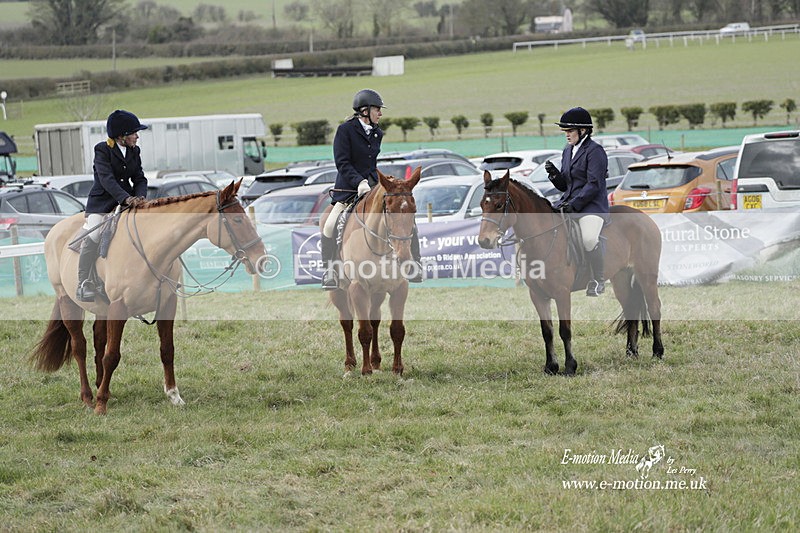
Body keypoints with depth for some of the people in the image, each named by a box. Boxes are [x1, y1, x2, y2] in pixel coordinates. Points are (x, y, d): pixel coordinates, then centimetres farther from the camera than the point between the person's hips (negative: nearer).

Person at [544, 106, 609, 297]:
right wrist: (554, 174, -1)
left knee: (589, 238, -33)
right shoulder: (567, 151, 18)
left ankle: (598, 280, -14)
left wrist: (574, 204, -20)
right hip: (568, 203, 8)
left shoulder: (595, 151, -7)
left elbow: (594, 184, -15)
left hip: (591, 204, -8)